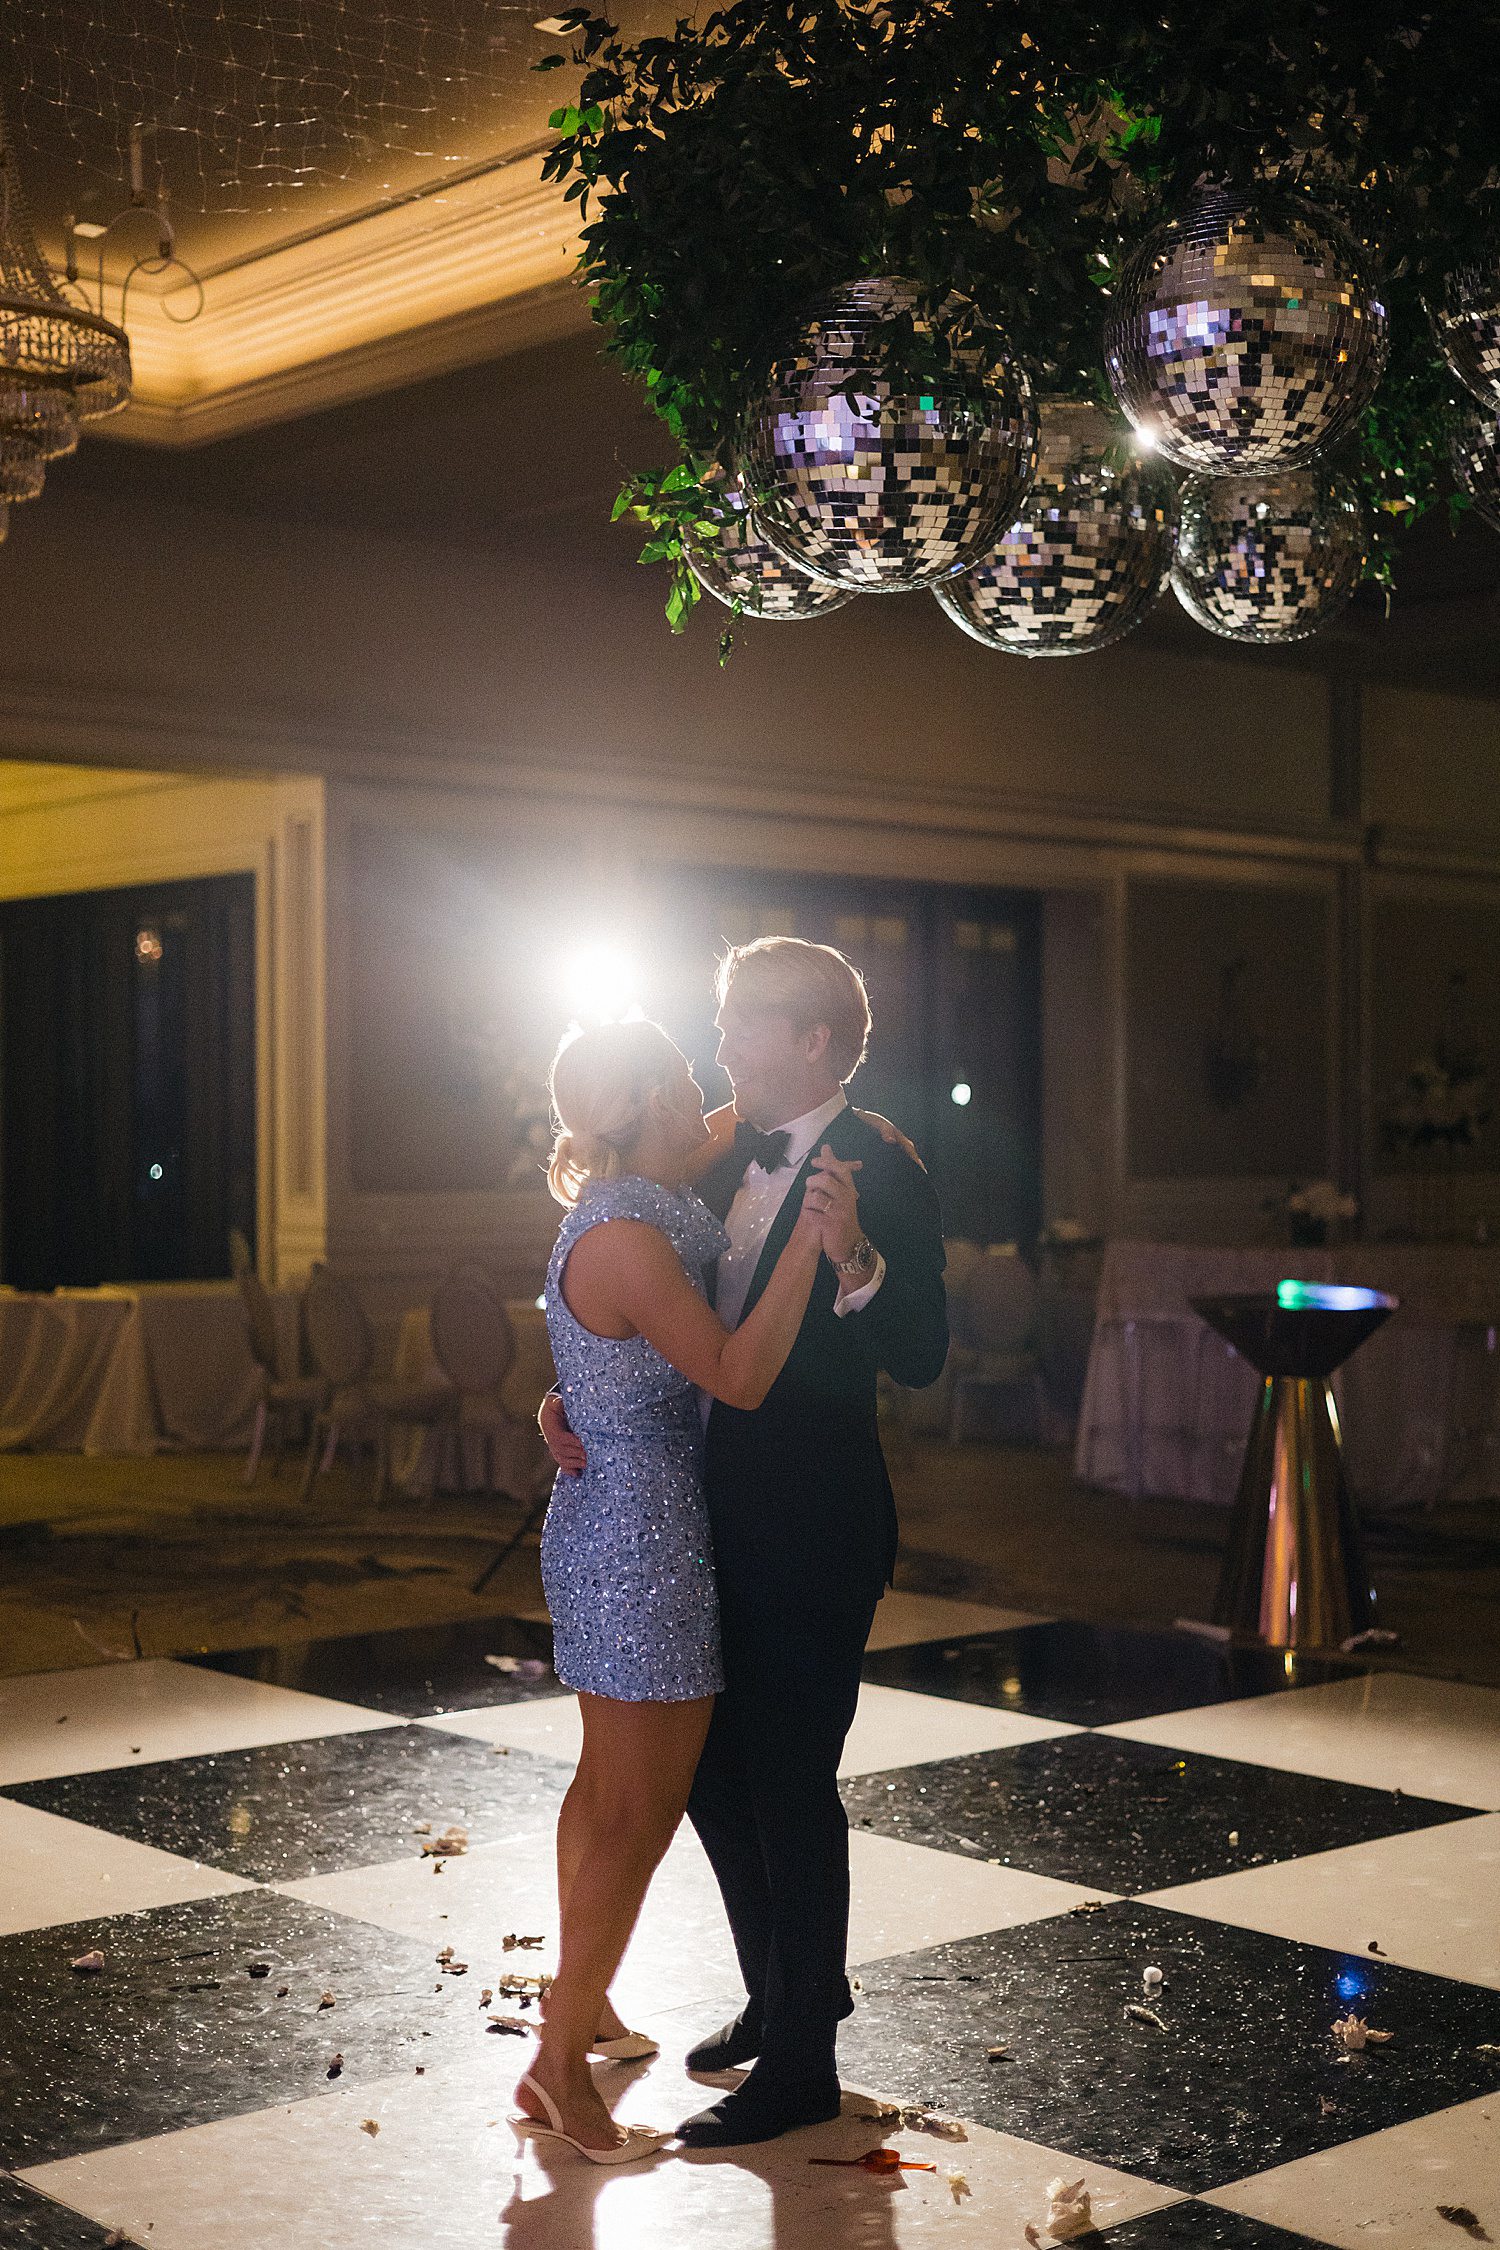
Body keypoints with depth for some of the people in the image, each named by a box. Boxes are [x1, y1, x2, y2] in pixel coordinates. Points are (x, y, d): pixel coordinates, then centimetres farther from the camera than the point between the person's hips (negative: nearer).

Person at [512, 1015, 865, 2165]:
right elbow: (740, 1378, -23)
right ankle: (560, 2068, 3)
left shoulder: (631, 1217, 9)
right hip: (646, 1540, -11)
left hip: (603, 1528, 11)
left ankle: (583, 2003, 36)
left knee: (608, 1785, 21)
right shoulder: (627, 1238, -22)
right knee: (642, 1809, -4)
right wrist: (814, 1238, -27)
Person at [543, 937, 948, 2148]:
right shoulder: (728, 1153, 8)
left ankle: (800, 2063, 16)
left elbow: (922, 1358, -21)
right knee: (712, 1767, 18)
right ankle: (785, 1989, 39)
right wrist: (575, 1400, -3)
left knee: (788, 1780, 1)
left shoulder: (880, 1170, -14)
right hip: (719, 1516, 8)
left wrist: (857, 1265, -38)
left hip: (815, 1527, -8)